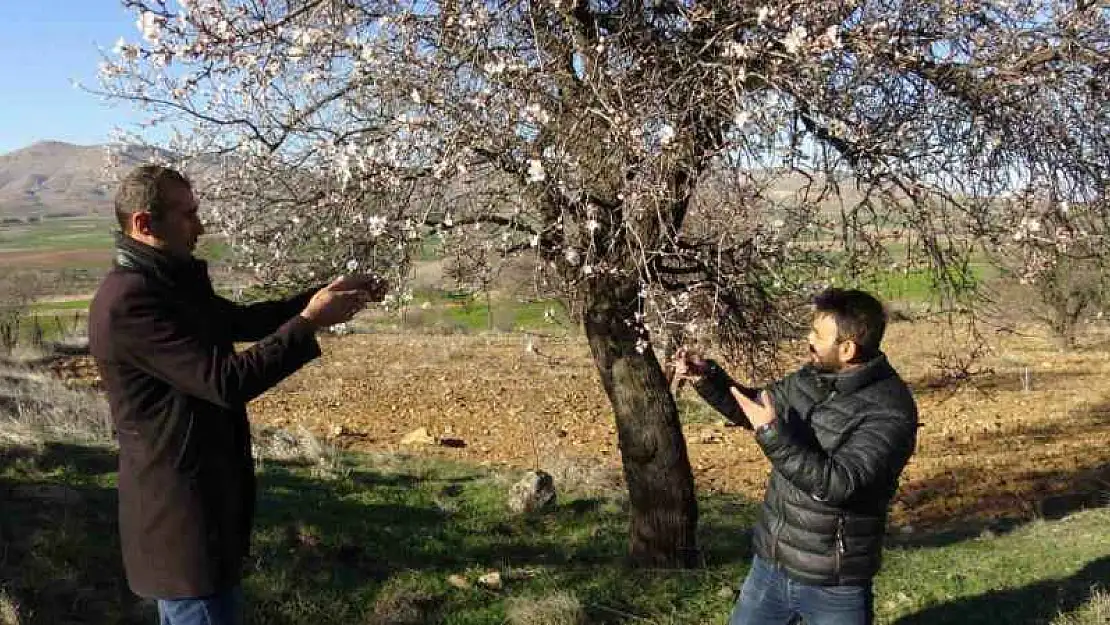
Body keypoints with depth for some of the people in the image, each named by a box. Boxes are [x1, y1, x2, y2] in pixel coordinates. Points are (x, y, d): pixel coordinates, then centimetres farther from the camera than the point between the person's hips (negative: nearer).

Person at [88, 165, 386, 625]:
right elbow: (227, 381, -28)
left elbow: (242, 321, 16)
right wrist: (310, 322, -22)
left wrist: (323, 296, 4)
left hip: (188, 500, 10)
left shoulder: (169, 283, 9)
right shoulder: (130, 300, -23)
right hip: (180, 512, -10)